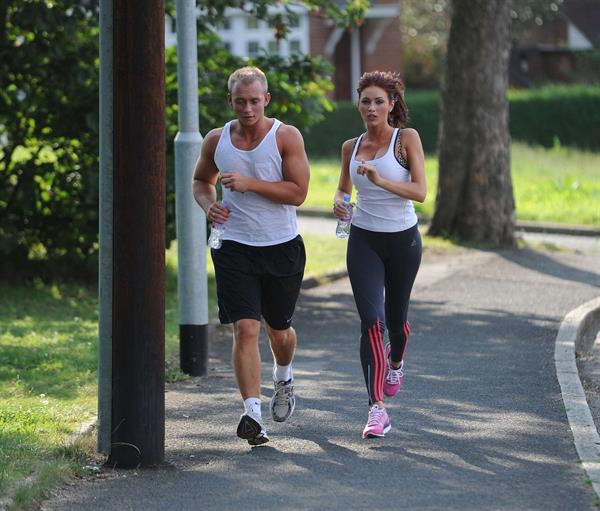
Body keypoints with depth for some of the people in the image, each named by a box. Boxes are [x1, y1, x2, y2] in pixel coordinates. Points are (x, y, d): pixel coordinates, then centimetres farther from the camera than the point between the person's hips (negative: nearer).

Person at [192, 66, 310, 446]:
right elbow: (201, 180, 20)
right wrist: (208, 204, -3)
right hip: (236, 249, 1)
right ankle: (253, 414, -20)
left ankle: (284, 379, 49)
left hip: (282, 248, -1)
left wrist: (250, 183, -21)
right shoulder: (217, 141, 3)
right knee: (246, 329, -14)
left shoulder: (286, 137, -7)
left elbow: (298, 193, -13)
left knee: (279, 329, 16)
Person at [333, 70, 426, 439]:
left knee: (396, 317, 16)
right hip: (364, 240, 1)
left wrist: (380, 180, -28)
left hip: (403, 239, -1)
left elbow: (420, 191, -15)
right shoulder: (351, 147, 4)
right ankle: (377, 410, -17)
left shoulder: (407, 139, -7)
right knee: (371, 321, -13)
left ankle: (396, 361, 52)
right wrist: (339, 202, -4)